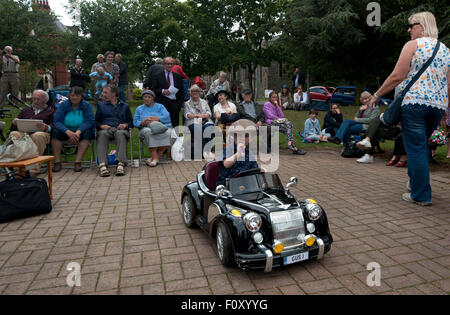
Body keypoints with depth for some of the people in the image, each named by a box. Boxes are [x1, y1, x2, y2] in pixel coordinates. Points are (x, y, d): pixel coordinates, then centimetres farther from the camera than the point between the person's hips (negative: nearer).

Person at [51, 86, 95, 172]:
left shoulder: (86, 105, -2)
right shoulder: (63, 105, 1)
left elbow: (89, 121, -15)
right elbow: (56, 121, -11)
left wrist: (78, 132, -33)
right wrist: (68, 132, -30)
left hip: (81, 131, -1)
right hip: (65, 131, 2)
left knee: (87, 133, -32)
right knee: (55, 132, -26)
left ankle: (78, 162, -34)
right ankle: (57, 162, -25)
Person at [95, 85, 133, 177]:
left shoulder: (125, 106, 27)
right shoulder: (101, 105, 29)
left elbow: (131, 122, 20)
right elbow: (96, 122, 21)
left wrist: (125, 125, -2)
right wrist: (101, 126, -2)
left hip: (120, 129, -1)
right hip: (106, 129, 1)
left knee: (121, 133, -39)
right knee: (102, 134, -38)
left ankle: (121, 164, -54)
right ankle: (102, 165, -51)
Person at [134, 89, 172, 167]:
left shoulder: (160, 106, 21)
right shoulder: (139, 109, 25)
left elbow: (167, 117, 1)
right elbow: (135, 122, 10)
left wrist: (156, 118, -14)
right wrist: (143, 122, -12)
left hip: (163, 127, 0)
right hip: (146, 128, 0)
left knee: (168, 133, -35)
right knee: (149, 132, -38)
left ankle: (155, 158, -29)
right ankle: (155, 158, -38)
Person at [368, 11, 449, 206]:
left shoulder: (413, 45, -1)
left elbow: (397, 76, -10)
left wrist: (377, 95, -1)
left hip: (415, 101, -7)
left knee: (415, 148, -3)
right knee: (421, 145, 20)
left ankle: (421, 195, 1)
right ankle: (415, 182, 30)